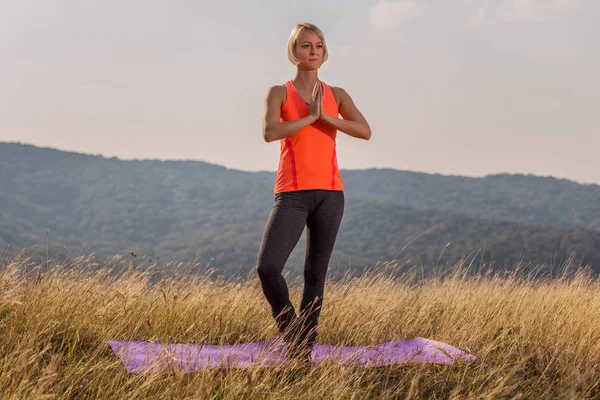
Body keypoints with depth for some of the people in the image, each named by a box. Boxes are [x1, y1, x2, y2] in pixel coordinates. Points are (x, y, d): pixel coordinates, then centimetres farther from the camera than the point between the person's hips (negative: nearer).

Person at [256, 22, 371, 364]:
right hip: (293, 194, -2)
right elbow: (269, 133, -15)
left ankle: (306, 348, 11)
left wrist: (327, 117, -13)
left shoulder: (336, 95, 11)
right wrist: (310, 116, -12)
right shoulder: (279, 93, 3)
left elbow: (365, 131, -4)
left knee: (317, 272, 4)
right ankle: (290, 328, 6)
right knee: (267, 266, -17)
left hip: (330, 192, 3)